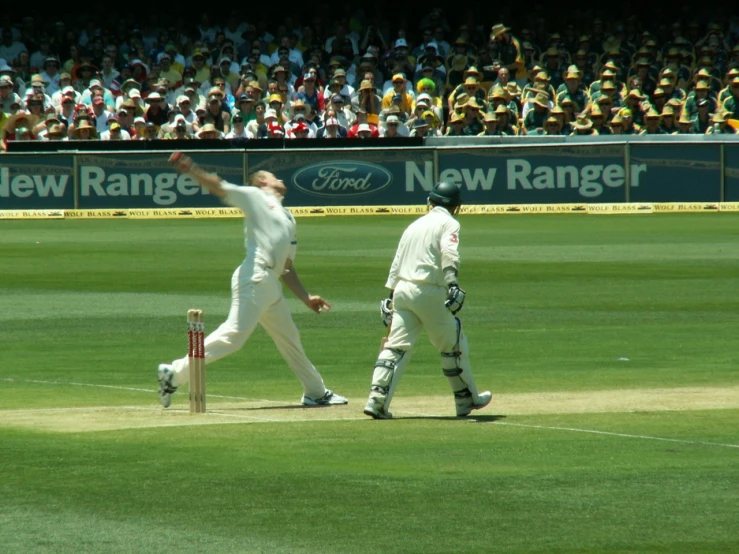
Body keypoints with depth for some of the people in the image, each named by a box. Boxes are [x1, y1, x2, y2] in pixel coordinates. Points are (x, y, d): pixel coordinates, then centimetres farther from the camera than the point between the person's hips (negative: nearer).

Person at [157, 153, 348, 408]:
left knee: (290, 339, 17)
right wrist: (191, 170, -22)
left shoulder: (288, 218, 28)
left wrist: (306, 298, 21)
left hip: (272, 286, 9)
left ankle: (316, 392, 29)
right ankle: (175, 373, -17)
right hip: (254, 279, -9)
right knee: (234, 334, -18)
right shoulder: (255, 198, 7)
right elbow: (219, 188, -6)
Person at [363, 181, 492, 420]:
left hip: (402, 289, 6)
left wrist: (390, 297, 22)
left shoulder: (415, 225, 22)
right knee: (453, 345, 9)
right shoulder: (448, 223, 2)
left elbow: (396, 264, 20)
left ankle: (377, 400, -14)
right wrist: (453, 284, -28)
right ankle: (467, 398, 19)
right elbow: (449, 254, -17)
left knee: (396, 346, 0)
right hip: (429, 292, -6)